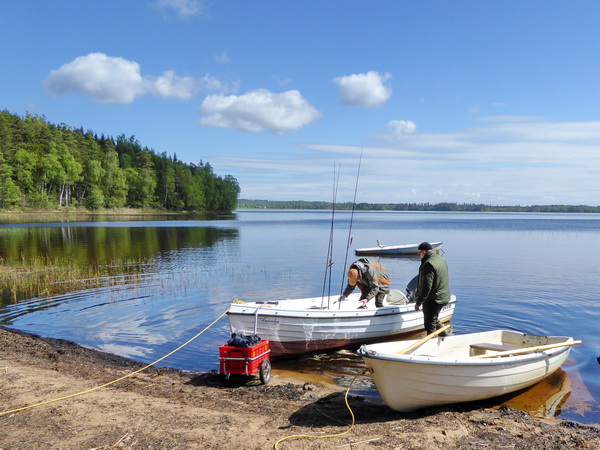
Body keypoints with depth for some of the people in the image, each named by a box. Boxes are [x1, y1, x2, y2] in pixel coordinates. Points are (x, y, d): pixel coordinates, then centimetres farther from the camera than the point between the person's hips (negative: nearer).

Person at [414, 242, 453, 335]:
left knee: (430, 325, 0)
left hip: (432, 299, -10)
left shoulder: (429, 264, -21)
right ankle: (447, 335, 28)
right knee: (434, 320, 24)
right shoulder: (441, 259, 11)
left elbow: (427, 286, -25)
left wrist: (418, 302, -20)